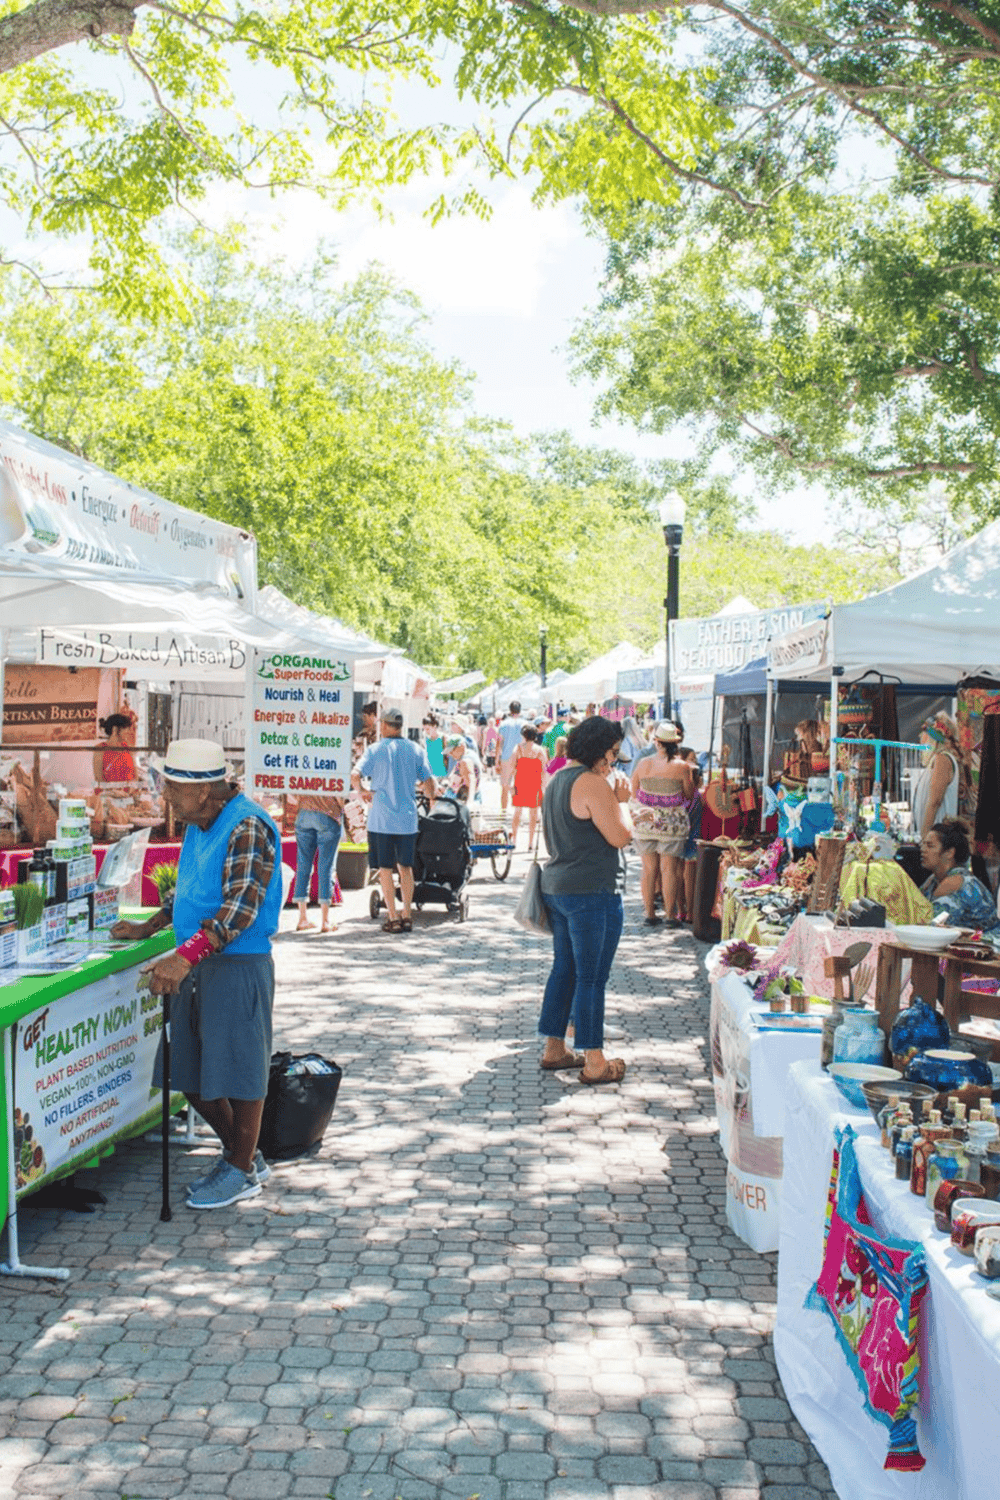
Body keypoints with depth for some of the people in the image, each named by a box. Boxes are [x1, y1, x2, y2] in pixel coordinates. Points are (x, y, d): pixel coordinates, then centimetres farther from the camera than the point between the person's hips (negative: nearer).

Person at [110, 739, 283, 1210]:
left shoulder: (247, 827, -19)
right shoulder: (198, 826, 11)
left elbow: (240, 908, -27)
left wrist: (183, 957, -34)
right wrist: (147, 928, 24)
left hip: (238, 966, -9)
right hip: (198, 965, 9)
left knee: (237, 1072, 2)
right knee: (190, 1075, 14)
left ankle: (242, 1172, 19)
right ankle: (241, 1155, 31)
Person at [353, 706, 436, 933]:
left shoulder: (375, 749, -4)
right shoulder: (416, 750, 4)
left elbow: (355, 775, -15)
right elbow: (428, 782, 3)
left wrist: (362, 792, 4)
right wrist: (430, 797, 23)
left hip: (382, 819, -3)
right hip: (407, 819, 3)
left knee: (385, 869, 3)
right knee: (405, 867, 13)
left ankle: (393, 918, 2)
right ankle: (407, 916, 13)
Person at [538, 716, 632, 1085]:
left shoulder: (557, 781, 15)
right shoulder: (592, 783, -16)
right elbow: (621, 836, -15)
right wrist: (621, 801, -4)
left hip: (557, 887, 10)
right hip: (593, 892, -10)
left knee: (564, 969, 16)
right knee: (592, 977, -3)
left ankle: (554, 1049, 23)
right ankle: (594, 1062, 3)